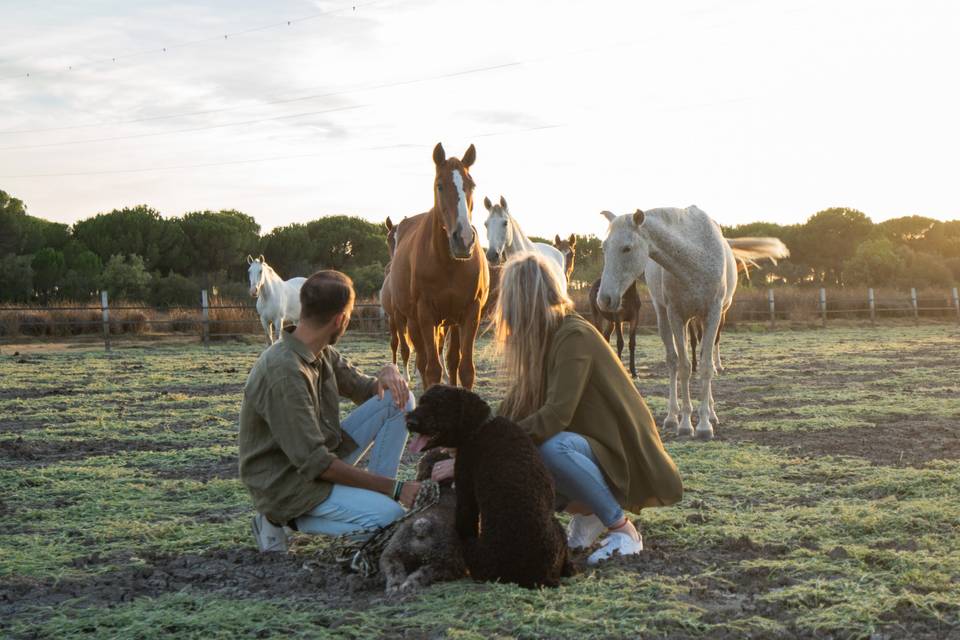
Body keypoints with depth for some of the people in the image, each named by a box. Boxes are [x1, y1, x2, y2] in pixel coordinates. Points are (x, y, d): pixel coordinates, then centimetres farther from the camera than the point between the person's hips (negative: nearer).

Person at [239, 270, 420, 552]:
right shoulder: (285, 372, -27)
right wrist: (395, 488, -23)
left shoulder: (322, 354, 2)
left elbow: (362, 388, 16)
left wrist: (388, 372, -10)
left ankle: (376, 494, -3)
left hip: (324, 453, 9)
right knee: (390, 515, -28)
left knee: (400, 399, -2)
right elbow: (314, 463, -27)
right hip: (286, 482, -9)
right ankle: (287, 519, -7)